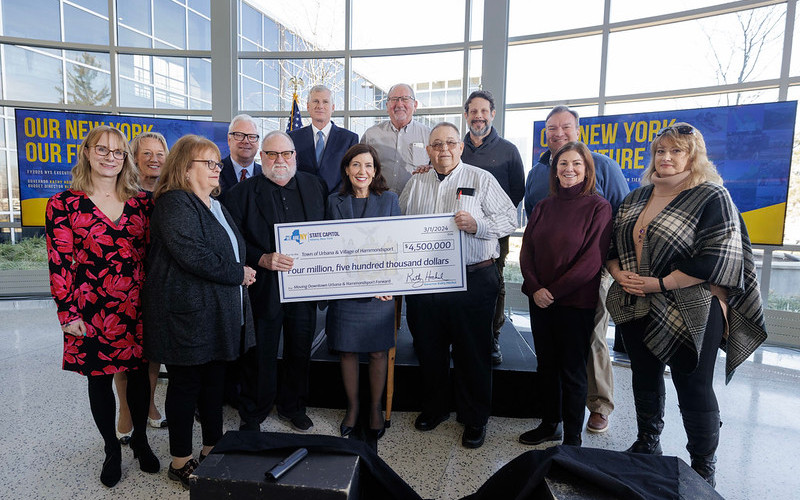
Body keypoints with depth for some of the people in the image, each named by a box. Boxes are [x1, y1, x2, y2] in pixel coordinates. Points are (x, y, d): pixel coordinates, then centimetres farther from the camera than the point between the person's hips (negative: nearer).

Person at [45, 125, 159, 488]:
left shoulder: (141, 202, 5)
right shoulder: (64, 204, -2)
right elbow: (59, 263, -4)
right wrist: (67, 313, -7)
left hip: (137, 306, 2)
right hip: (91, 309, -2)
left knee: (140, 373, 11)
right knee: (99, 379, 11)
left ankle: (140, 438, 34)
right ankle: (112, 450, 31)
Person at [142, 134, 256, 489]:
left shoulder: (215, 206, 17)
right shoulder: (175, 204, -13)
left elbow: (232, 249, 28)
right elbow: (191, 254, -26)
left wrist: (242, 271, 10)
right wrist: (238, 273, -16)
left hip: (219, 314, 9)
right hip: (188, 313, -9)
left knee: (215, 381, 16)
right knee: (186, 384, 5)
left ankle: (213, 448, 32)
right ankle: (181, 462, 22)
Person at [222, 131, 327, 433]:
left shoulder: (315, 186, 8)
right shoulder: (242, 193, -1)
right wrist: (261, 259, -19)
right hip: (264, 287, -3)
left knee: (300, 351, 15)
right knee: (260, 355, 7)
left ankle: (292, 407, 37)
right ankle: (252, 415, 29)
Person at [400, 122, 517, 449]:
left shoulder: (481, 179, 3)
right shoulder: (416, 183, 13)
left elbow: (509, 219, -1)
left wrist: (477, 224, -18)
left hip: (472, 279, -3)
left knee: (473, 353, 5)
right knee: (429, 349, 14)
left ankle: (475, 418, 24)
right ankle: (434, 407, 36)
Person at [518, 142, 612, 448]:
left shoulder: (598, 207, -7)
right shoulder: (544, 207, 8)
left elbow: (592, 259, -14)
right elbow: (526, 250, 5)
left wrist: (554, 291, -14)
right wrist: (535, 288, -9)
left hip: (576, 303, -5)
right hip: (540, 301, 5)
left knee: (573, 372, 7)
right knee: (546, 366, 16)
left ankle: (572, 438, 22)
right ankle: (550, 424, 34)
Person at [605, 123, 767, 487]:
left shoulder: (712, 197, -9)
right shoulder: (636, 198, 9)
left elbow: (715, 259, -18)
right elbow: (612, 243, 13)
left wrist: (658, 283, -19)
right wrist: (619, 273, -6)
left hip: (689, 314, -6)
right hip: (636, 308, 6)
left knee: (694, 389, 5)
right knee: (645, 378, 19)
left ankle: (703, 469, 24)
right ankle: (647, 445, 39)